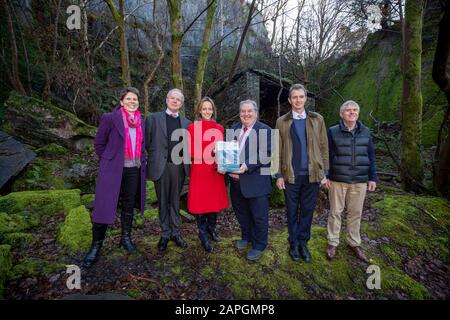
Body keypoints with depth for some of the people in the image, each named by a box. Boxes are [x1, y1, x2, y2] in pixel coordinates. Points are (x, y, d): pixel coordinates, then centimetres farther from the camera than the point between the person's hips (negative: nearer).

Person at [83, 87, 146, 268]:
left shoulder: (141, 122, 9)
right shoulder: (110, 118, -6)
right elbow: (99, 143, 0)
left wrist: (141, 161, 9)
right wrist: (108, 160, 0)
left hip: (134, 171, 5)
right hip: (113, 170, -4)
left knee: (129, 206, 14)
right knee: (104, 207, -2)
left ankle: (126, 238, 30)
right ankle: (96, 245, 15)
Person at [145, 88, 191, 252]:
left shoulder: (186, 122, 11)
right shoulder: (154, 118, 3)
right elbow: (147, 141, 2)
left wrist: (185, 158, 1)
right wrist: (155, 156, -2)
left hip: (179, 166, 2)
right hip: (160, 166, -2)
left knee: (175, 201, 12)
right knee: (163, 201, 9)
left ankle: (176, 232, 23)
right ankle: (165, 234, 22)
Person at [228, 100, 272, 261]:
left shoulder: (265, 130, -7)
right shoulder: (234, 129, 11)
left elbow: (265, 155, -16)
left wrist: (247, 166, -26)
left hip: (256, 181, -6)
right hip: (236, 180, 6)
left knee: (259, 215, 7)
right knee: (241, 212, 20)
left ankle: (259, 245, 26)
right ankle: (247, 237, 42)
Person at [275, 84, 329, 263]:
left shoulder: (317, 119, 5)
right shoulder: (282, 122, 3)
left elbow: (323, 147, 6)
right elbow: (278, 151, 2)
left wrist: (324, 172, 1)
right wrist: (279, 175, -2)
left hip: (312, 175, 1)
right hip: (291, 175, -1)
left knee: (307, 211, 10)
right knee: (292, 212, 10)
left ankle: (303, 243, 25)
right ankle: (293, 243, 26)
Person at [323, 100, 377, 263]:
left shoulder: (365, 132, 7)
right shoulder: (333, 131, -2)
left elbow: (371, 156, 9)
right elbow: (326, 155, -1)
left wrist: (372, 178, 6)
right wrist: (325, 176, -6)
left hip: (360, 181, 3)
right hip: (337, 180, -2)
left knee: (355, 213, 11)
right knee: (335, 212, 6)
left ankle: (354, 243, 28)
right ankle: (332, 243, 20)